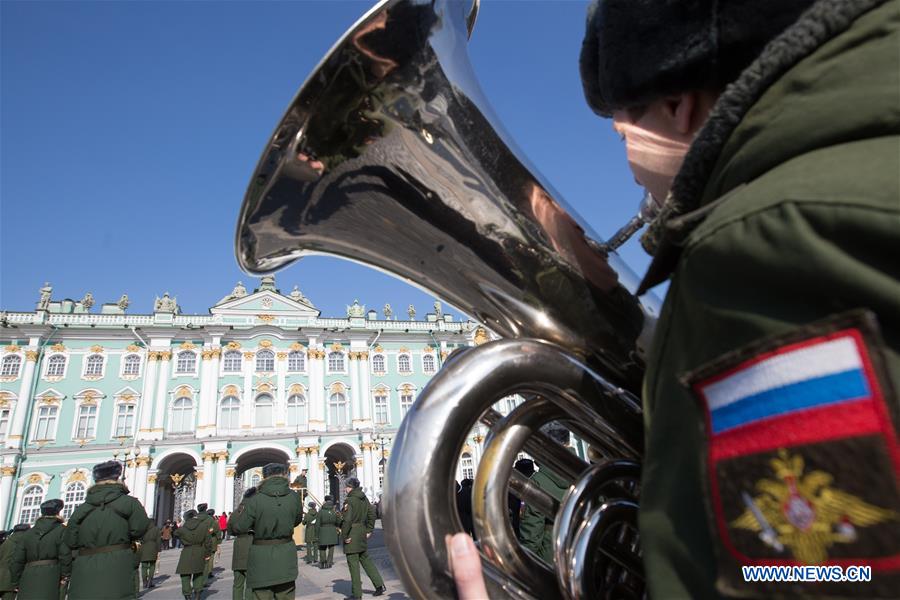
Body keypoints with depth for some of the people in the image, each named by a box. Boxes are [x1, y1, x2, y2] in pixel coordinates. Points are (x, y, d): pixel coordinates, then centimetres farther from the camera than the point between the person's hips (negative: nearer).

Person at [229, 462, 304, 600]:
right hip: (285, 555, 2)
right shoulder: (294, 497, -4)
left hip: (261, 557, -2)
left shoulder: (256, 499, -13)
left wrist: (245, 502, 4)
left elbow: (237, 527, -8)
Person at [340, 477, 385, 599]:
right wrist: (369, 530, 15)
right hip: (362, 532, 8)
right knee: (365, 559, 19)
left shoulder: (349, 500, -17)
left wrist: (344, 536, -14)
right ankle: (379, 585, 18)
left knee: (353, 564, 3)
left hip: (352, 535, -8)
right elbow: (372, 513, 12)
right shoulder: (364, 498, 8)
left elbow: (347, 520, -24)